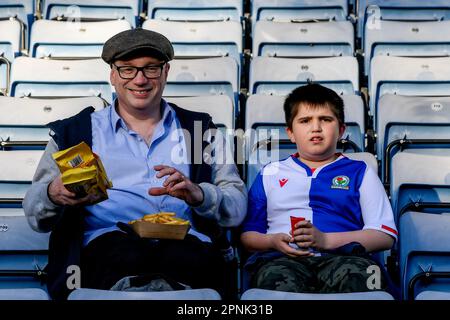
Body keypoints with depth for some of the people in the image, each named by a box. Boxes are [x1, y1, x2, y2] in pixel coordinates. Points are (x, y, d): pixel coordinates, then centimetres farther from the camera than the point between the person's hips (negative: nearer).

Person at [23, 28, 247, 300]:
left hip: (186, 240, 1)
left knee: (192, 258, -37)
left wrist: (199, 194, -7)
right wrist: (53, 195, -9)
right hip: (108, 239, 0)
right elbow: (36, 216, 16)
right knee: (126, 256, -38)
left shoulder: (200, 129, 24)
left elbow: (238, 206, 16)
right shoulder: (73, 132, 21)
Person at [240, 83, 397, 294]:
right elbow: (247, 234, 21)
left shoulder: (359, 172, 21)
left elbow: (385, 235, 7)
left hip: (341, 255, -1)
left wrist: (326, 240, -8)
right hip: (283, 257, 1)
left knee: (356, 274, -39)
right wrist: (273, 241, -4)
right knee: (275, 278, -38)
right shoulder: (270, 173, 27)